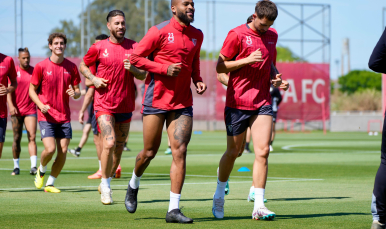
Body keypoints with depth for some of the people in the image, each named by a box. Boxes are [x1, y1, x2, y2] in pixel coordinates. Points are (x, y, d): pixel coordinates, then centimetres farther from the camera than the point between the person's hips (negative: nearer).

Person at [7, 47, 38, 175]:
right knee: (17, 139, 5)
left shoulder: (34, 71, 5)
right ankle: (16, 166, 16)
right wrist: (11, 105, -16)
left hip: (30, 110, 0)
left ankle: (33, 166, -18)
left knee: (32, 137, -11)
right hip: (16, 110, 0)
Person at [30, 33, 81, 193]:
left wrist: (75, 94, -13)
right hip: (47, 116, -3)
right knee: (50, 149, -17)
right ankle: (41, 171, 16)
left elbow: (77, 91, 12)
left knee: (63, 152, -2)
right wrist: (41, 105, -15)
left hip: (64, 116, 3)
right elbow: (32, 90, 3)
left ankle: (50, 184, 13)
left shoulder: (71, 67, 5)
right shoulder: (41, 67, -3)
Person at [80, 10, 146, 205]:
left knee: (119, 148, 10)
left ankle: (107, 182, 30)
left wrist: (133, 69, -15)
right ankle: (105, 185, -2)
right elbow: (83, 66, 12)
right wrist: (93, 78, -6)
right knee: (109, 143, -18)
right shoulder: (99, 47, -2)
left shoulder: (134, 47, 3)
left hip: (126, 106, 3)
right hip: (104, 105, -3)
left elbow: (143, 75, 6)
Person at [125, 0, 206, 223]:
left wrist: (198, 80, 7)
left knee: (180, 151, -8)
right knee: (150, 152, 4)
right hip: (157, 100, -4)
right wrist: (165, 68, -16)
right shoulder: (160, 31, -8)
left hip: (183, 102, 4)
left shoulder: (197, 35, 10)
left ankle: (174, 209, -6)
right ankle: (134, 185, 36)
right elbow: (136, 58, -6)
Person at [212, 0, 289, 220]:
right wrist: (247, 60, -17)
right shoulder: (237, 34, -7)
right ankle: (219, 195, 30)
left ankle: (259, 206, -8)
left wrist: (276, 80, 5)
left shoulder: (272, 36, 11)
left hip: (262, 102, 4)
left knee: (263, 151, -8)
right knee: (233, 152, 6)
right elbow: (220, 66, -5)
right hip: (238, 102, -4)